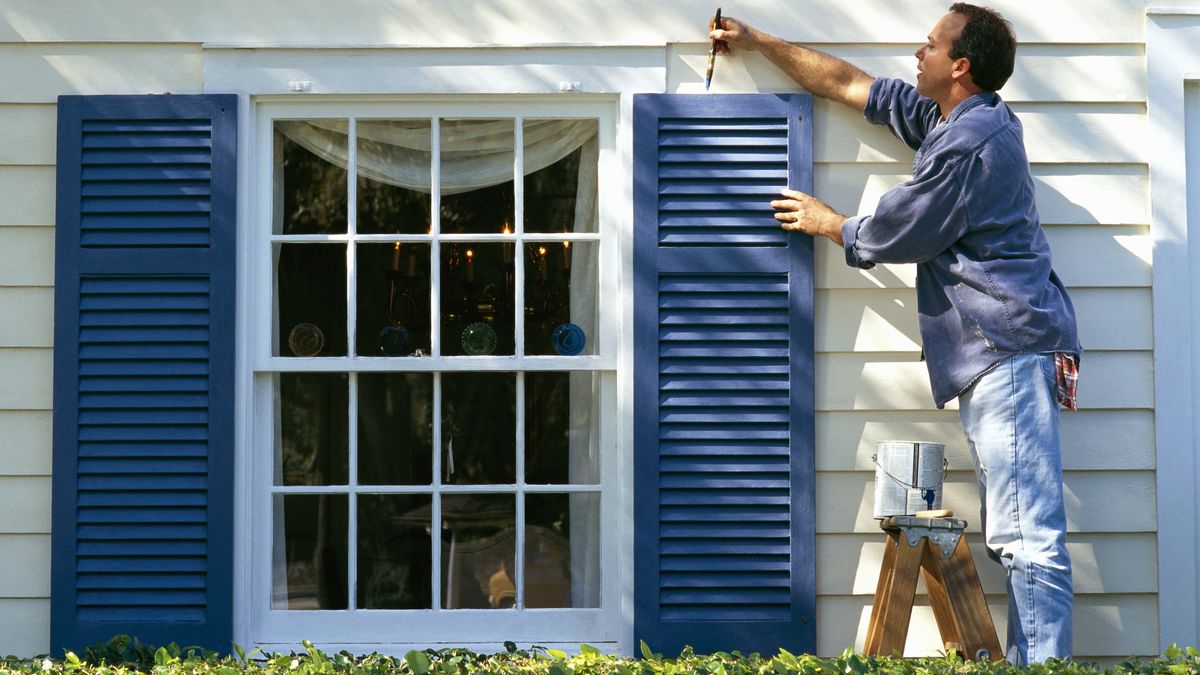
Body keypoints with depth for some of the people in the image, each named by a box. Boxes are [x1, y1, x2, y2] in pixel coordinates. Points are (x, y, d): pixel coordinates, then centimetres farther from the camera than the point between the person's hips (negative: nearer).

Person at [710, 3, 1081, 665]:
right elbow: (851, 85, 28)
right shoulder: (954, 119, 19)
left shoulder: (969, 141, -13)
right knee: (1014, 536, 7)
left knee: (1028, 537, -15)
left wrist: (826, 223, 14)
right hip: (997, 356, 11)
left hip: (1010, 349, -11)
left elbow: (892, 234, -6)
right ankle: (1026, 662, 7)